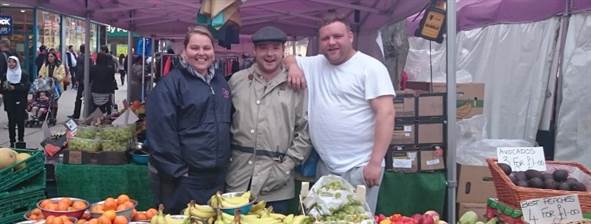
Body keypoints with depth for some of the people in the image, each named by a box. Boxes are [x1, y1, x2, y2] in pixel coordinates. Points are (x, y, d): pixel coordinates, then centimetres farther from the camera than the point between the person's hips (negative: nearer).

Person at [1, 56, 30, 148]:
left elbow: (26, 87, -10)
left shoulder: (24, 75, -1)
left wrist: (14, 88, -18)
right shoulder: (5, 76, 8)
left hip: (20, 102, -2)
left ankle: (21, 140, 8)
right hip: (9, 103, 2)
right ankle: (12, 141, 7)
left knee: (20, 121, -2)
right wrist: (5, 88, -14)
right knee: (11, 122, 2)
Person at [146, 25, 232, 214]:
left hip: (217, 176, 7)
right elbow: (161, 131, -15)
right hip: (183, 179, -6)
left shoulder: (220, 82, 13)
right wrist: (177, 170, -16)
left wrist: (225, 160, 14)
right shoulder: (171, 83, -9)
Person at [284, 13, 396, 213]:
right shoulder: (314, 65, 10)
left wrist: (375, 163, -20)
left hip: (360, 167, -6)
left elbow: (386, 114, -14)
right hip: (325, 166, 6)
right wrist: (292, 64, -2)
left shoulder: (371, 67, -8)